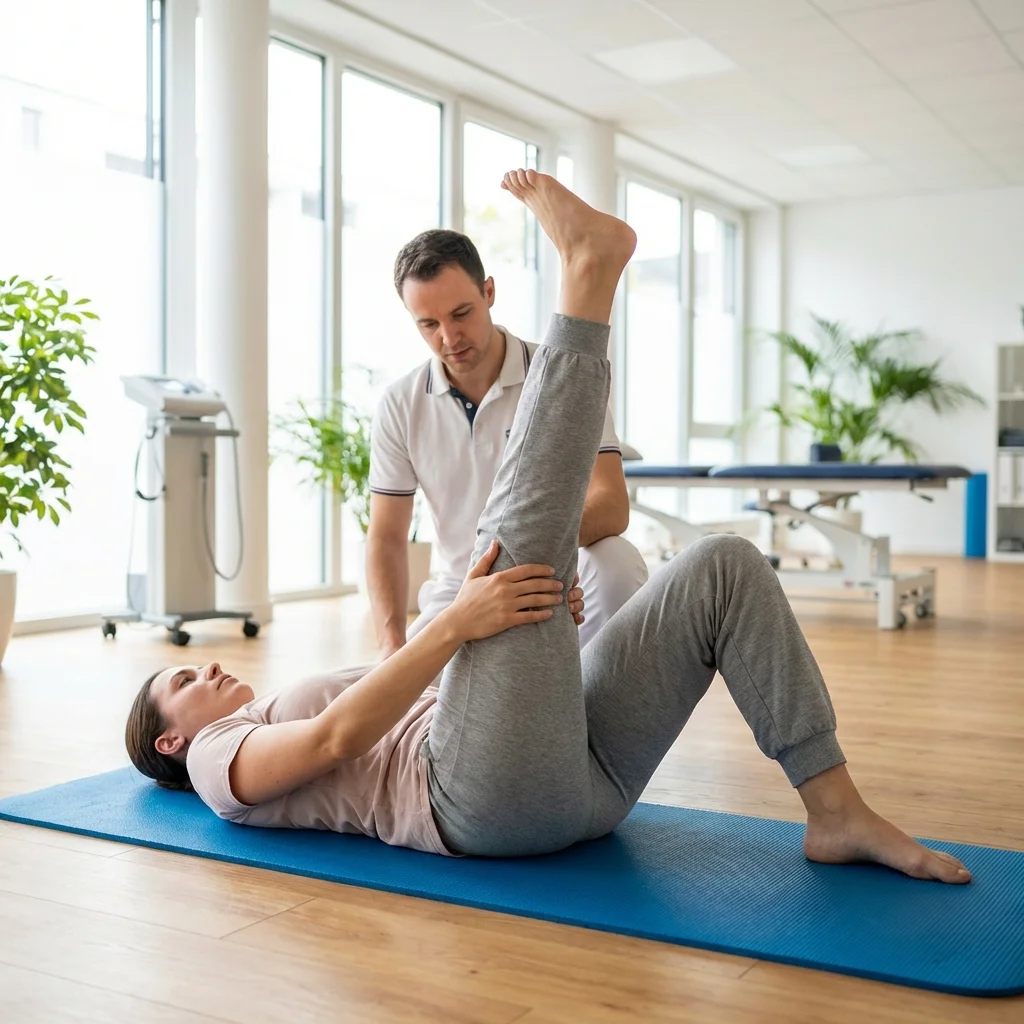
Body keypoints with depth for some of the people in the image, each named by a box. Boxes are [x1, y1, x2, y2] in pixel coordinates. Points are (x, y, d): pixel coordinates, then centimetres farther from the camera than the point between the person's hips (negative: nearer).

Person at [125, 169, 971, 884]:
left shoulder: (298, 707, 38)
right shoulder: (221, 763, 15)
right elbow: (336, 737, -8)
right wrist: (454, 624, -16)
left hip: (581, 772, 7)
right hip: (498, 794, -7)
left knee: (725, 567, -3)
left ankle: (836, 810, -10)